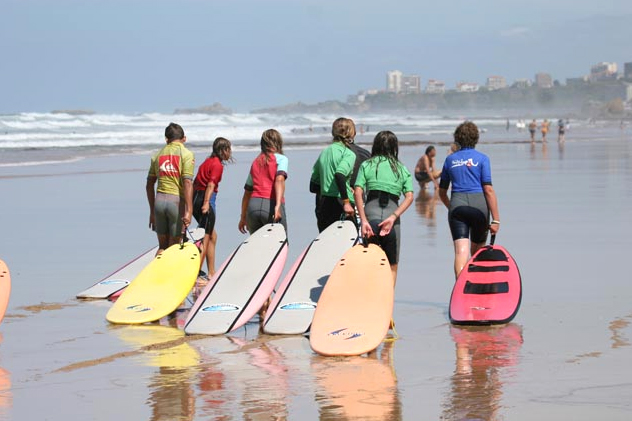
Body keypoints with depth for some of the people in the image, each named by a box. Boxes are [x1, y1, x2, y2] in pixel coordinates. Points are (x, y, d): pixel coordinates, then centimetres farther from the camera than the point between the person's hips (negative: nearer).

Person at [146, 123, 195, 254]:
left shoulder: (158, 155, 12)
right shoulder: (186, 154, -3)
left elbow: (149, 185, 13)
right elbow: (187, 183, -14)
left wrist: (152, 210, 21)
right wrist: (188, 211, -17)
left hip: (159, 200, 4)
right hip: (177, 201, -4)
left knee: (162, 246, 13)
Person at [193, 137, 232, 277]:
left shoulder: (208, 161, 18)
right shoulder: (217, 164, -8)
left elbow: (195, 183, 17)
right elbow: (210, 185, -20)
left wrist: (191, 202, 18)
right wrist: (206, 203, -28)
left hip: (196, 197, 9)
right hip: (206, 199, -9)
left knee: (212, 236, 17)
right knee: (205, 239, -5)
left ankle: (211, 273, 19)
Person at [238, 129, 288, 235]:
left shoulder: (255, 162, 20)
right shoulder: (281, 158, 5)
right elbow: (279, 179, -14)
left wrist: (243, 217, 27)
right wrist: (278, 206, -25)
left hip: (253, 205, 5)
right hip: (271, 205, -5)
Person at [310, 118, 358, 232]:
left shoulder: (324, 152, 15)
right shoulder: (348, 154, -6)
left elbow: (313, 186, 15)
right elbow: (339, 174, -25)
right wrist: (346, 202, -24)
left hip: (322, 205, 7)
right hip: (338, 204, -7)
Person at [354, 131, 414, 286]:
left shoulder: (366, 165, 10)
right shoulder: (402, 169, 14)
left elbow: (358, 192, -4)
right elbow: (409, 197, -1)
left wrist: (363, 220, -10)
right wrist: (393, 217, -9)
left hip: (370, 212, 0)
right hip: (392, 212, 0)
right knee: (392, 266, 12)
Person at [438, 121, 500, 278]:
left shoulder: (450, 160, 12)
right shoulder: (481, 158, 3)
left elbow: (442, 192, 20)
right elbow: (488, 190, -5)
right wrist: (496, 219, -4)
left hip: (457, 204, 1)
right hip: (479, 204, -1)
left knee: (461, 251, -10)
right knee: (477, 252, 18)